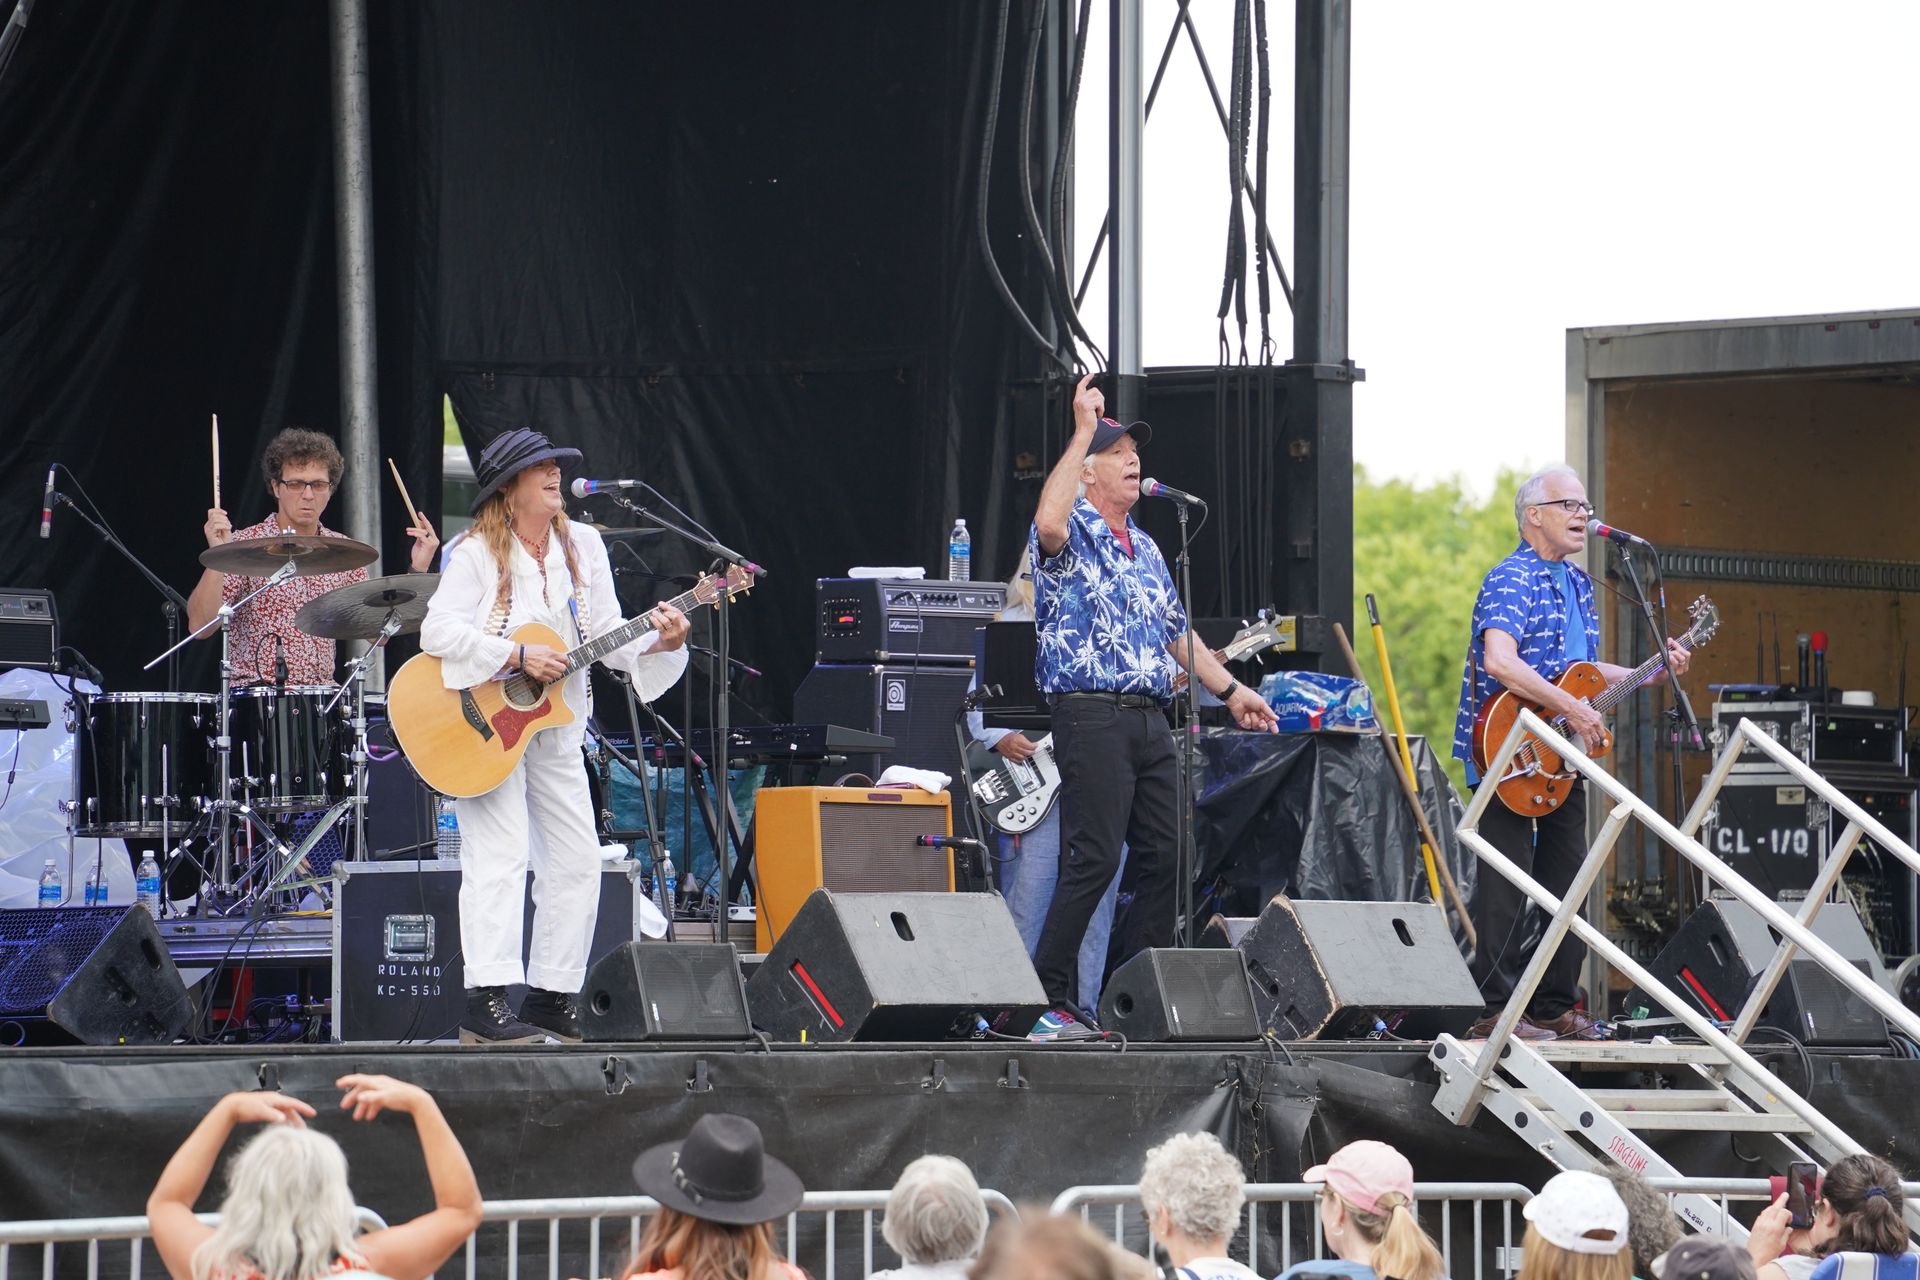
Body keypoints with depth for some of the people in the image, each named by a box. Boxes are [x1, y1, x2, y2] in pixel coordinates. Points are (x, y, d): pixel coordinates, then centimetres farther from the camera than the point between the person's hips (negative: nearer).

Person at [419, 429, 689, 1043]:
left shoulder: (582, 545, 7)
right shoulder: (479, 554, -9)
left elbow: (606, 636, 6)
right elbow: (437, 631, -19)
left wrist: (656, 644, -13)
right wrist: (516, 657, -24)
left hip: (555, 729, 7)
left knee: (578, 860, 5)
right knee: (498, 857, -14)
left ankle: (551, 998, 14)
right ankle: (487, 1001, -17)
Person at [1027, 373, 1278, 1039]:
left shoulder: (1145, 550, 22)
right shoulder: (1072, 535, -3)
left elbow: (1176, 631, 29)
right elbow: (1049, 523, -29)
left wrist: (1229, 689, 23)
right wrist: (1082, 432, -26)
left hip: (1150, 719, 8)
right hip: (1092, 715, -8)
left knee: (1165, 855, 5)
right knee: (1094, 857, -13)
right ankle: (1046, 1001, -10)